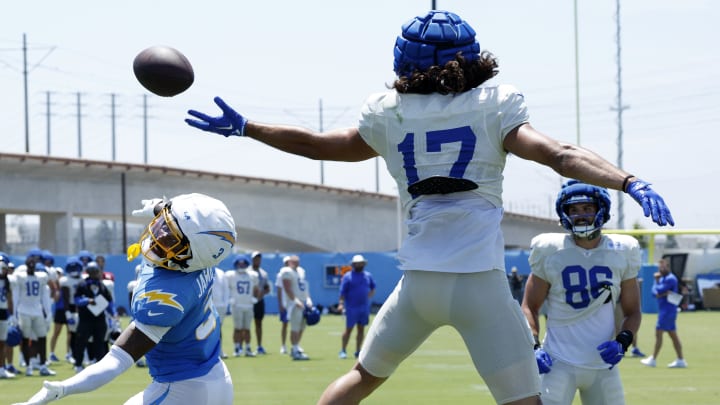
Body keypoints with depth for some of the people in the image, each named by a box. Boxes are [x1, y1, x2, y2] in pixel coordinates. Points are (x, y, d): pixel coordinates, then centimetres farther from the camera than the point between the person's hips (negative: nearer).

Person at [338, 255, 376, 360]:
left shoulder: (368, 276, 11)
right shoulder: (347, 276, -3)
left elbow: (373, 288, 24)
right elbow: (342, 292, -8)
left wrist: (369, 295, 6)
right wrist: (341, 304, -18)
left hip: (364, 307, 5)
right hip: (352, 308, -5)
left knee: (361, 329, 6)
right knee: (348, 329, -4)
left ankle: (358, 352, 11)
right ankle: (343, 351, 2)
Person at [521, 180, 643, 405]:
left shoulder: (621, 253, 5)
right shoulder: (550, 252, -1)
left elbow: (632, 311, 11)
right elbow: (530, 307, 6)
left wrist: (622, 342, -9)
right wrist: (533, 347, -10)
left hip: (603, 364, 3)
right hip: (559, 362, -3)